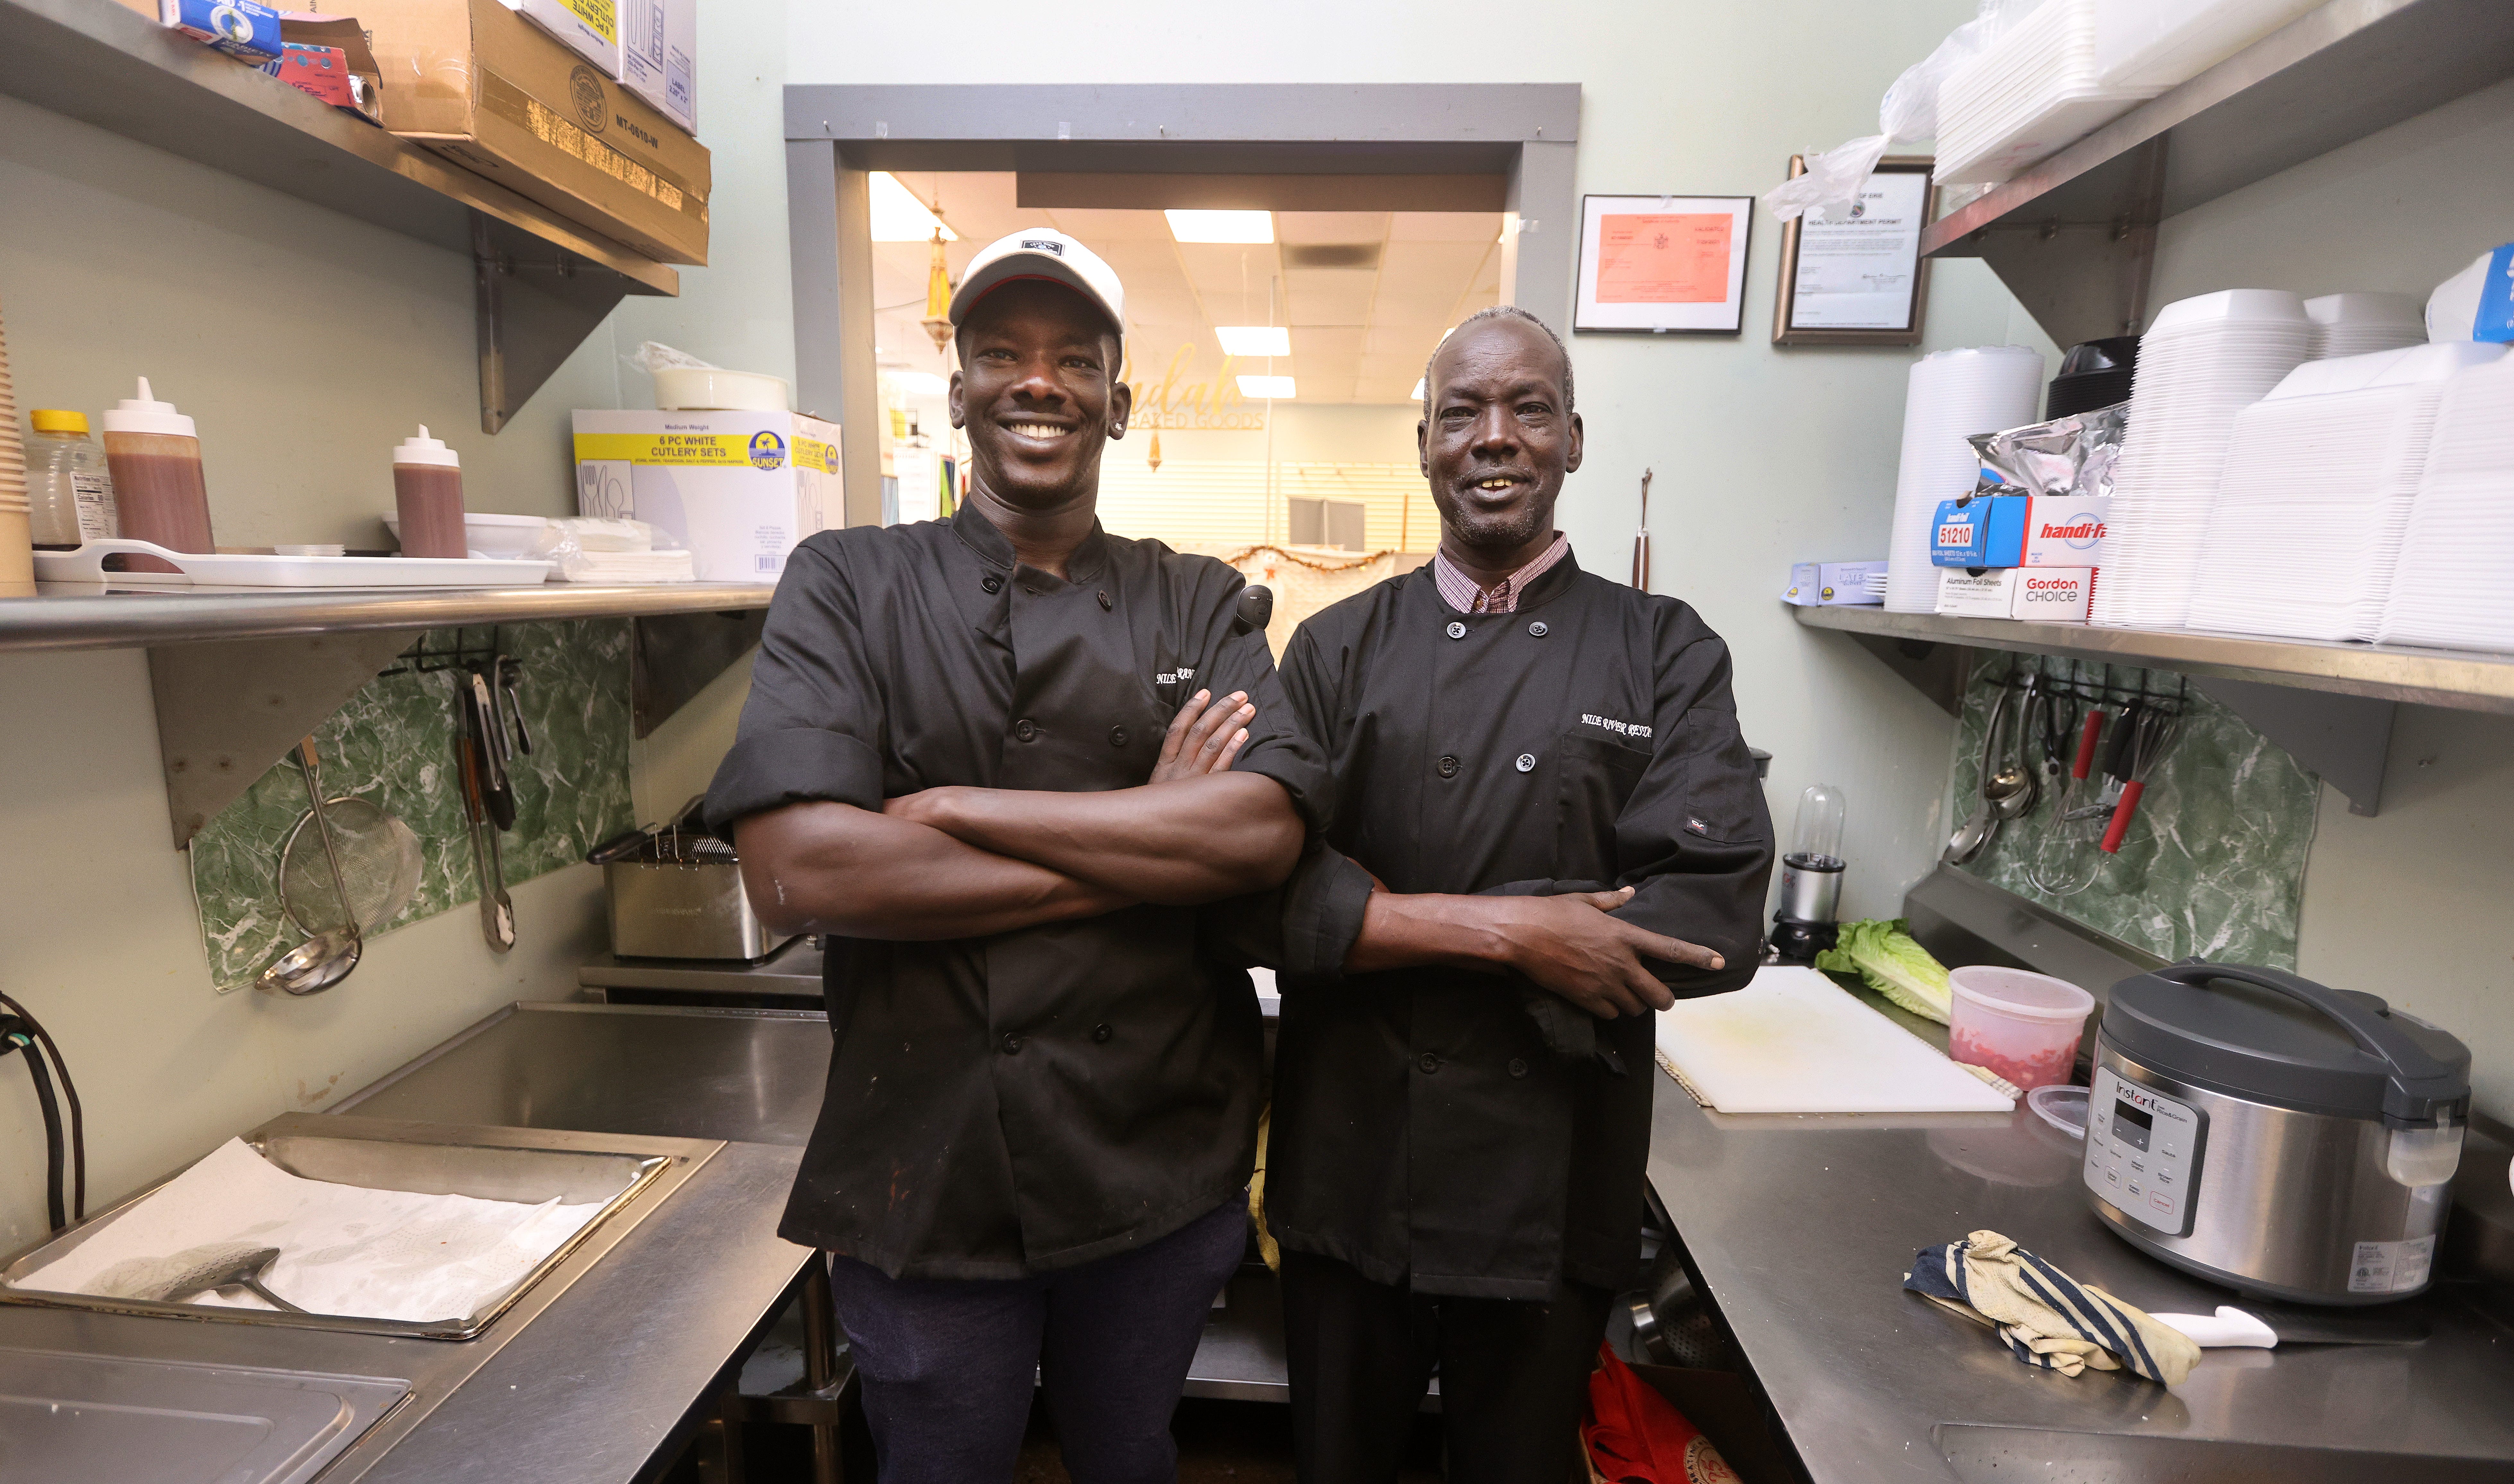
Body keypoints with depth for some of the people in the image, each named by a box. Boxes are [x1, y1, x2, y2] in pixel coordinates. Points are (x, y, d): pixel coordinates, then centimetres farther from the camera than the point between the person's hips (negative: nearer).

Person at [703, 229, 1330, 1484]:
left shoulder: (1199, 603, 0)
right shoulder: (849, 585, -6)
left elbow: (1267, 830, -17)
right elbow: (794, 872, -20)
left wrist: (952, 809, -20)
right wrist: (1147, 844, -19)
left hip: (1162, 1169, 2)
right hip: (924, 1178, -1)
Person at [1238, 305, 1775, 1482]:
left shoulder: (1666, 654, -4)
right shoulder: (1337, 649, -2)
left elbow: (1715, 924, -15)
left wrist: (1390, 920, -19)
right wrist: (1501, 929, -23)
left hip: (1554, 1189, 0)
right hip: (1349, 1171, 1)